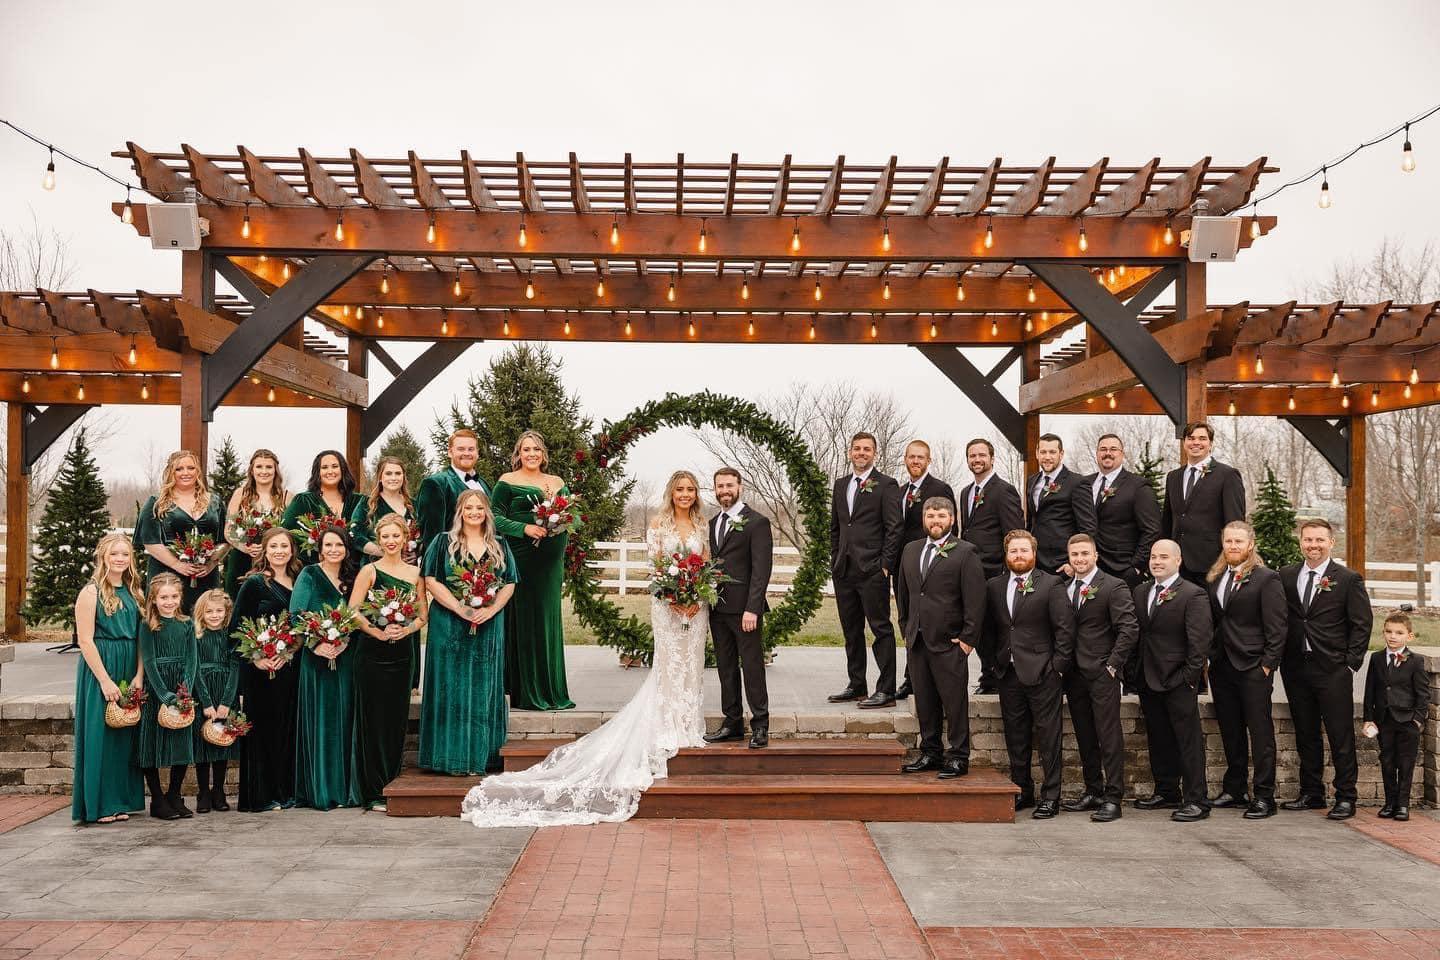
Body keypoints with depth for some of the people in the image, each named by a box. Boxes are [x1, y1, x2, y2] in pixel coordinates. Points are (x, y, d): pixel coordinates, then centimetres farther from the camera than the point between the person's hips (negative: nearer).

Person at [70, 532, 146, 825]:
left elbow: (141, 637, 7)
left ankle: (120, 801, 17)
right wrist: (105, 680, -16)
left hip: (130, 671, 6)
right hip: (99, 670, -5)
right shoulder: (91, 592, -7)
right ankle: (98, 804, 7)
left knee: (125, 735, 9)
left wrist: (139, 676, -4)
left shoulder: (135, 592, 10)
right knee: (100, 733, -2)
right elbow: (85, 640, -12)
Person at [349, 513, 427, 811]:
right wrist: (379, 632, -16)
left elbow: (422, 614, 11)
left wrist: (406, 630, -7)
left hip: (402, 652, 4)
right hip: (372, 653, -4)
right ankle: (373, 793, 5)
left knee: (398, 718, 7)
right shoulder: (369, 571, -1)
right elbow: (352, 612, -7)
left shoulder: (415, 572, 9)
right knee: (374, 718, -2)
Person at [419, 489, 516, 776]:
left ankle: (480, 754, 13)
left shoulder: (499, 546, 11)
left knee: (483, 687, 5)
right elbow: (431, 581, -5)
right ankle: (454, 756, 4)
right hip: (450, 626, -3)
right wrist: (461, 608, -16)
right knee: (452, 687, -2)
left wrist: (491, 609, -10)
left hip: (489, 627, 3)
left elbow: (509, 583, 7)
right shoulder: (444, 543, 2)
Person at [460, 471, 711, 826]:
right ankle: (669, 730, 4)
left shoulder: (702, 525, 9)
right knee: (668, 663, -2)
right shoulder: (658, 525, -1)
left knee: (691, 663, 6)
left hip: (696, 603, 3)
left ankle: (689, 727, 15)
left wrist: (697, 597, -9)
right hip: (667, 603, -3)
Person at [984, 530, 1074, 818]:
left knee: (1047, 737, 0)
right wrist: (998, 659, 7)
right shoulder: (994, 586, 9)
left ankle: (1050, 796, 9)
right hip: (1008, 673, 5)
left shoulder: (1052, 585, -5)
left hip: (1042, 673, -5)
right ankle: (1022, 791, 24)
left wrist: (1058, 667, -10)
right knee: (1015, 736, 12)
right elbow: (990, 626, 15)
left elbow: (1065, 629, -7)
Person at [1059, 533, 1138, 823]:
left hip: (1102, 674, -6)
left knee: (1109, 736, -4)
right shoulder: (1064, 589, 11)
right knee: (1084, 737, 12)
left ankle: (1113, 798, 0)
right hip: (1074, 675, 6)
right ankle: (1093, 792, 22)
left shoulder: (1114, 587, -6)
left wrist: (1113, 665, -12)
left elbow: (1129, 629, -11)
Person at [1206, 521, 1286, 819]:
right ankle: (1234, 790, 24)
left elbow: (1276, 627, -9)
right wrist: (1210, 658, 8)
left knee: (1260, 732, -1)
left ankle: (1264, 797, 5)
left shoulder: (1266, 579, -7)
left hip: (1253, 668, -6)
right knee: (1230, 731, 13)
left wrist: (1268, 664, -13)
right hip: (1221, 666, 6)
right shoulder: (1216, 578, 12)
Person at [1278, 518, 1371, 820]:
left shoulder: (1349, 579, -2)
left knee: (1341, 737, 0)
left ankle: (1345, 798, 9)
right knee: (1306, 735, 12)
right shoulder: (1286, 576, 8)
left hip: (1333, 670, -4)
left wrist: (1351, 661, -7)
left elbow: (1362, 623, -2)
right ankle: (1311, 793, 22)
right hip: (1296, 669, 4)